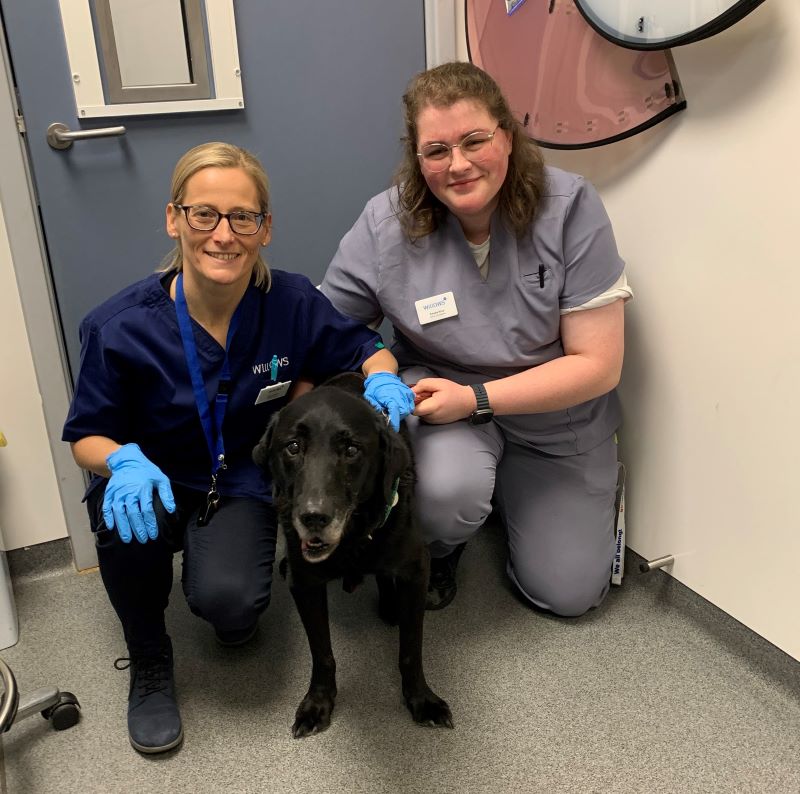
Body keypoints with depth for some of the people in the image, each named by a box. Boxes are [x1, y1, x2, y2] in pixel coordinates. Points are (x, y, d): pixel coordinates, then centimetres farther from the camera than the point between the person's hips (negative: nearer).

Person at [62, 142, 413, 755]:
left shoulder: (293, 303, -16)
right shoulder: (120, 328, -19)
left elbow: (364, 348, 0)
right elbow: (86, 436, -8)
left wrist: (382, 377, -24)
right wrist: (124, 462, -32)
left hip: (241, 482, 0)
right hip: (154, 481, 1)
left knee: (230, 604, -27)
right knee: (125, 517, -35)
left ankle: (234, 604, 16)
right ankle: (149, 663, -2)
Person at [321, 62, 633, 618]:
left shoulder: (570, 208, -21)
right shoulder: (385, 226, -18)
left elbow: (599, 364, -20)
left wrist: (476, 399, -27)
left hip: (557, 418, 1)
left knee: (568, 593, 5)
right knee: (447, 491, -36)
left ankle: (504, 485, 34)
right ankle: (438, 546, 5)